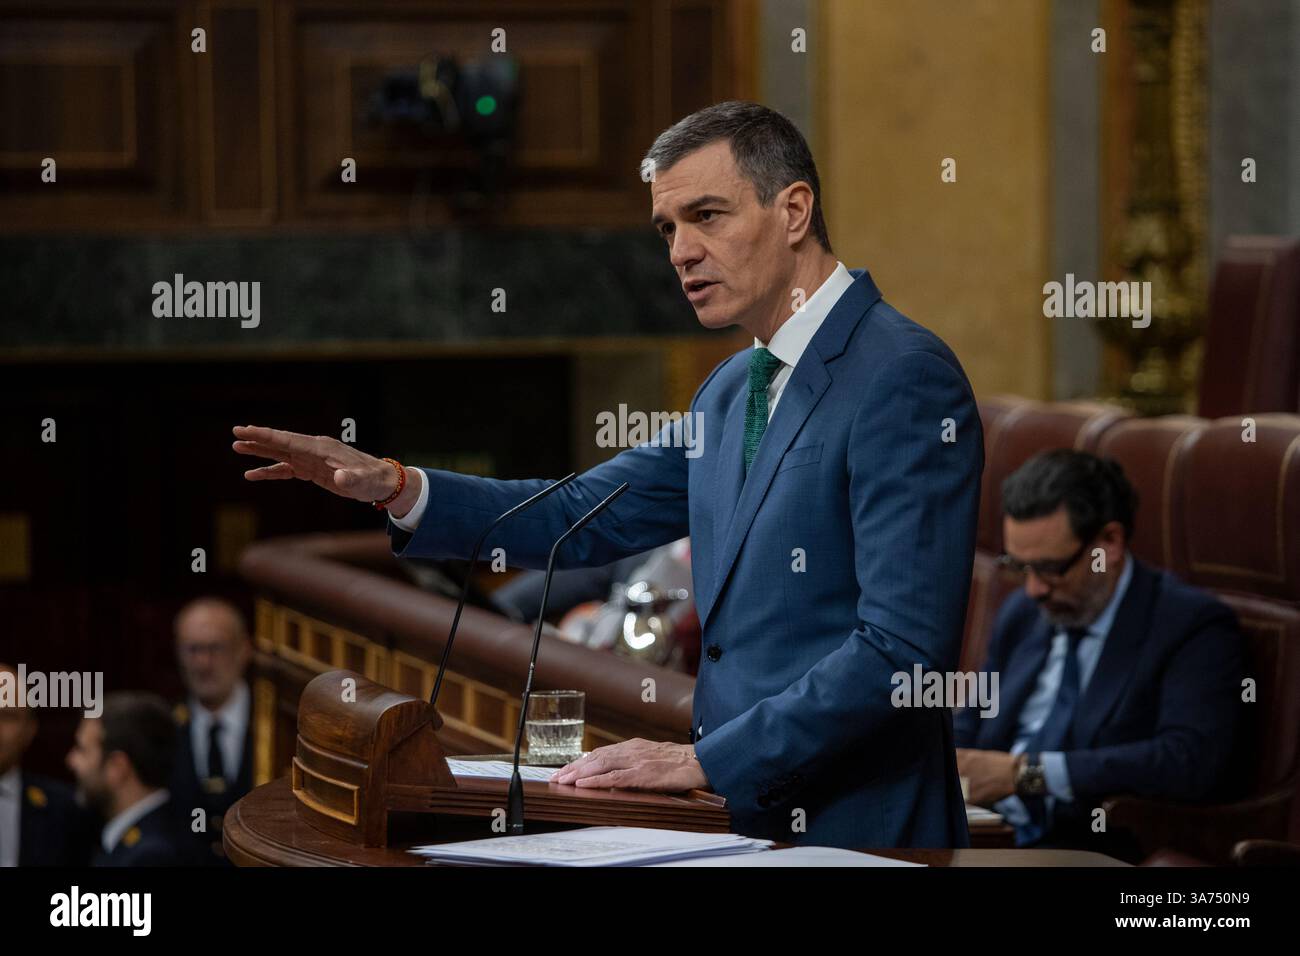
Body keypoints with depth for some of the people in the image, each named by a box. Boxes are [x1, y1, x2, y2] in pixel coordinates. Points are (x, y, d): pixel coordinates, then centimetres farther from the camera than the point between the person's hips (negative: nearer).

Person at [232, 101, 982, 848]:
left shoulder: (906, 379, -13)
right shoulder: (734, 390, 16)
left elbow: (900, 648, -19)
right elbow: (581, 519, 18)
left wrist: (706, 762, -17)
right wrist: (393, 488, 4)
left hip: (850, 836, -7)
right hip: (748, 823, 8)